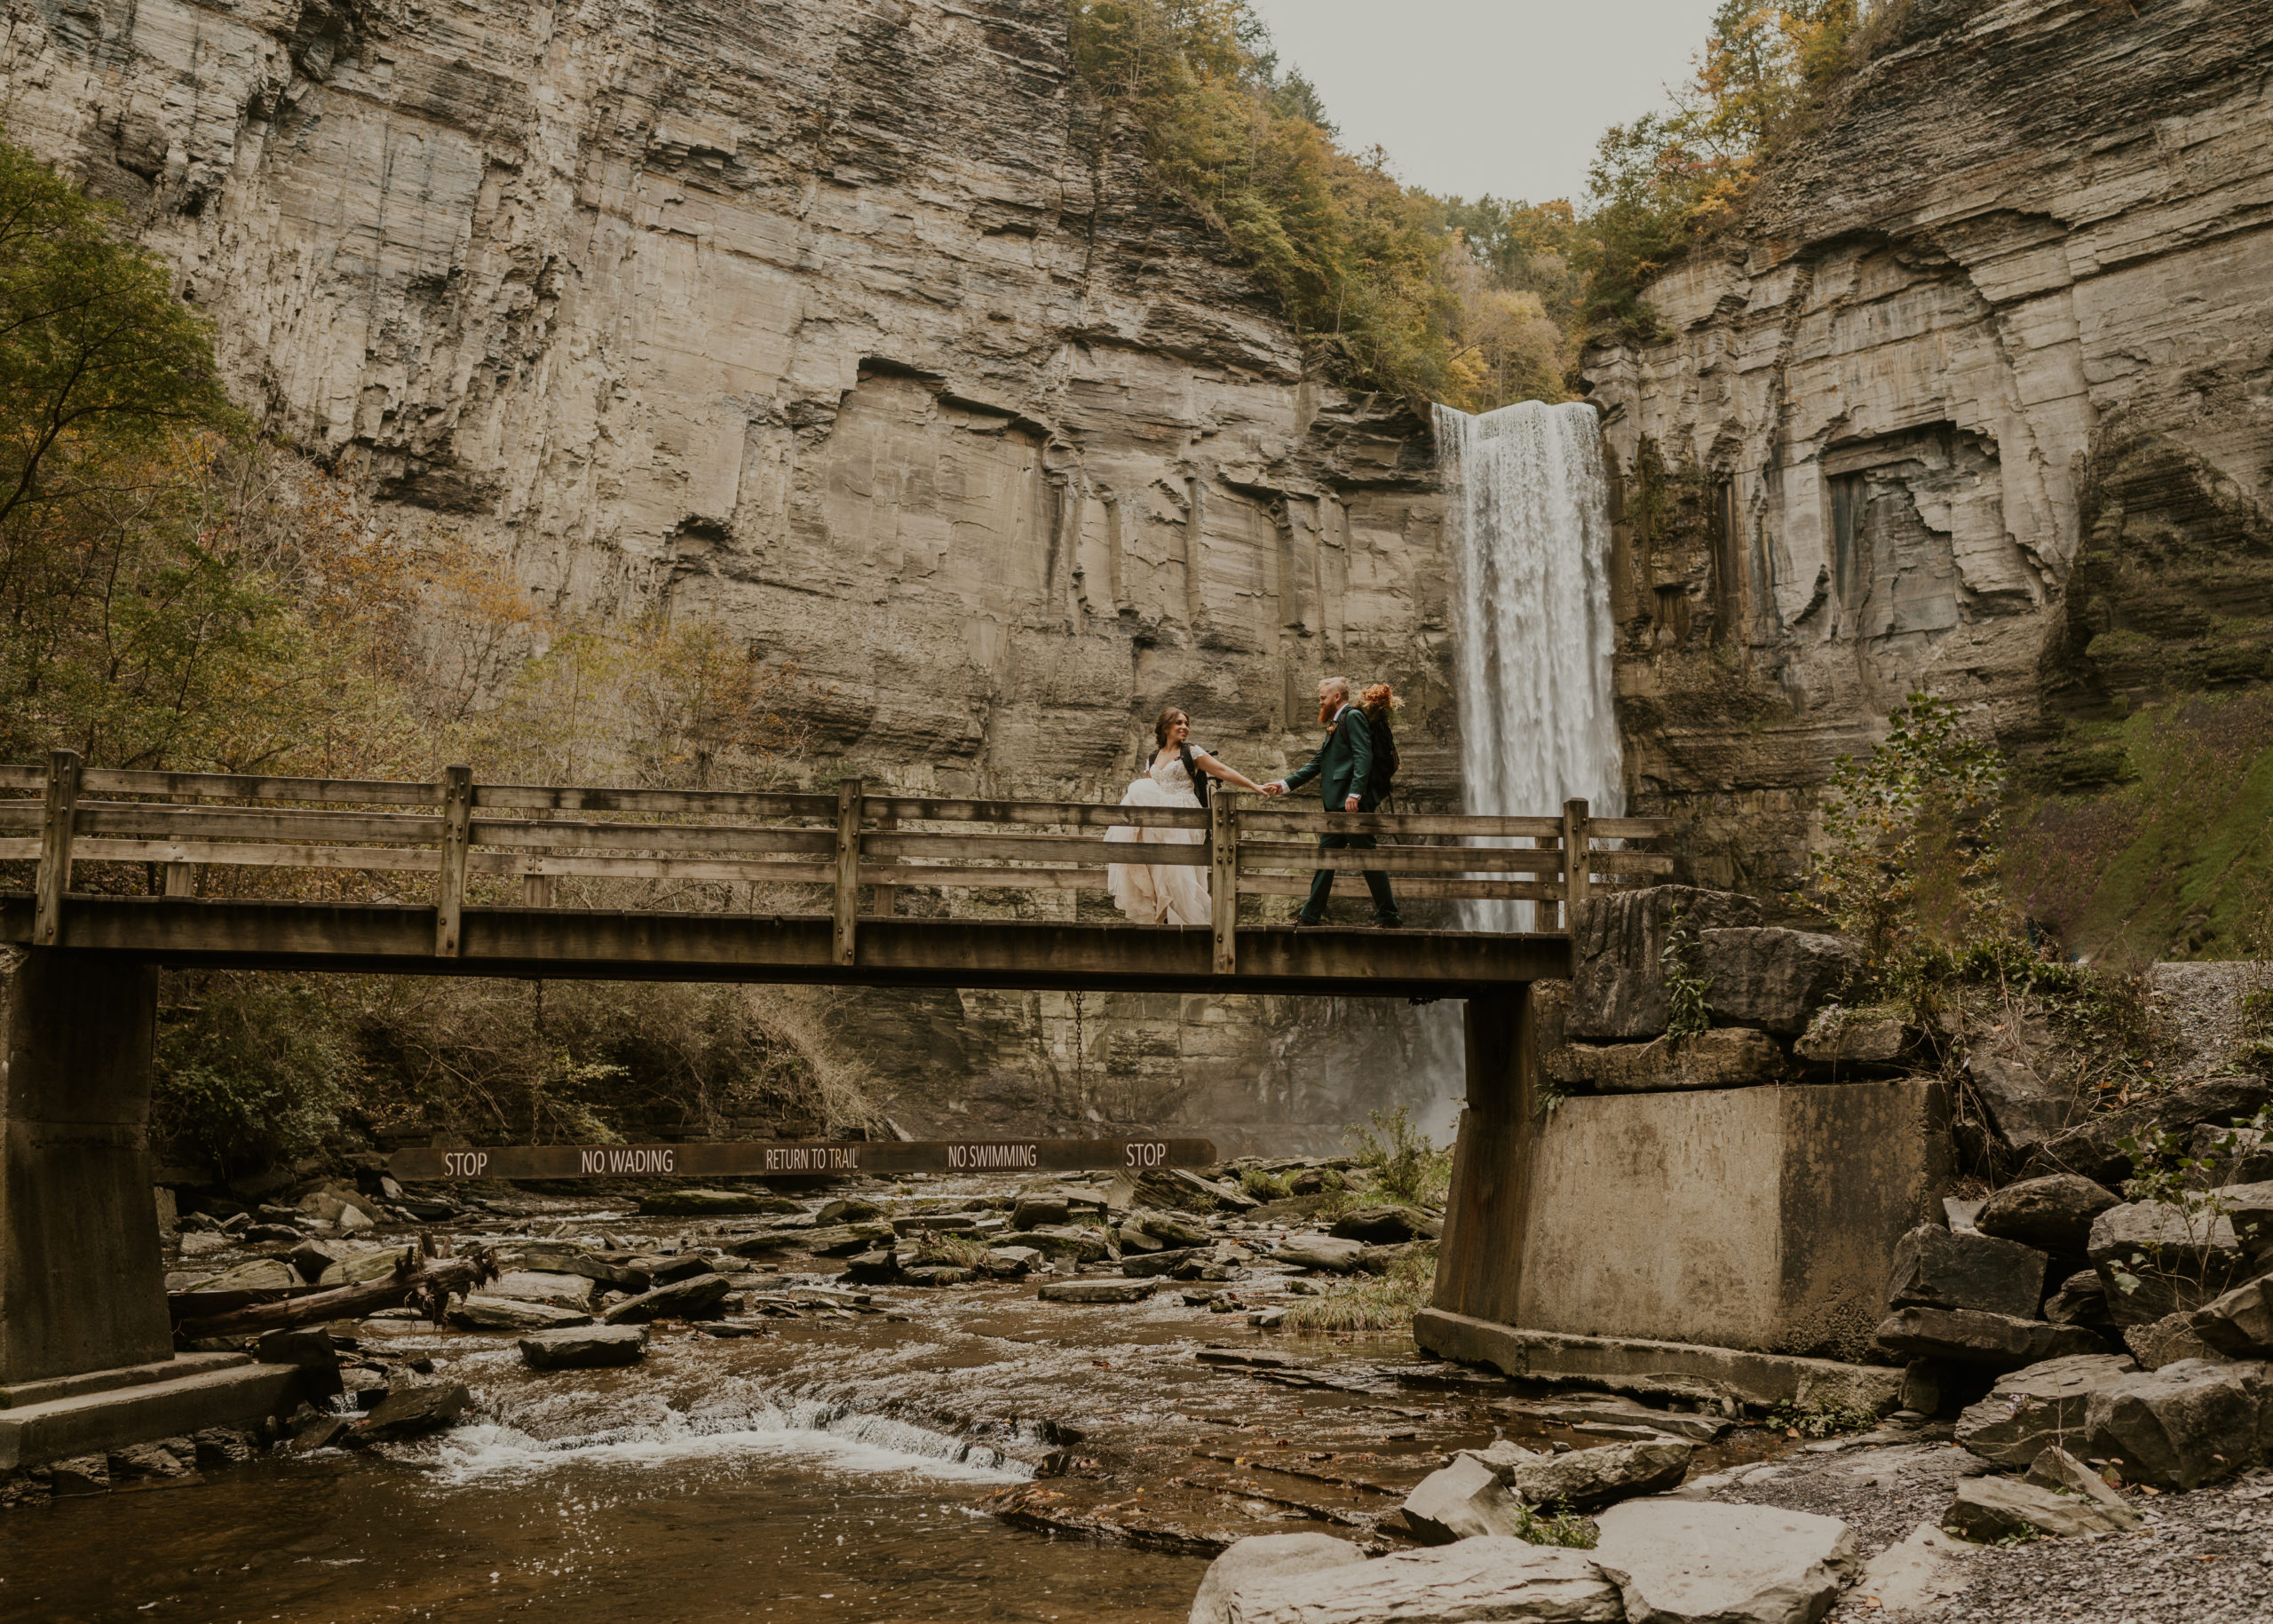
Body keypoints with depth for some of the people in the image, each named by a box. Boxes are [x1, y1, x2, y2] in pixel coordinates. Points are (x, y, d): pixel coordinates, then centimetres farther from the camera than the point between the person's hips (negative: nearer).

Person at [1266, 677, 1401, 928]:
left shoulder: (1353, 716, -4)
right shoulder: (1335, 724, 24)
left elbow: (1364, 756, -16)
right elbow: (1317, 764, 25)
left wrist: (1355, 793, -24)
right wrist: (1283, 784, 19)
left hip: (1352, 803, -10)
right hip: (1335, 804, 10)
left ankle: (1388, 916, -1)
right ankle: (1310, 916, 13)